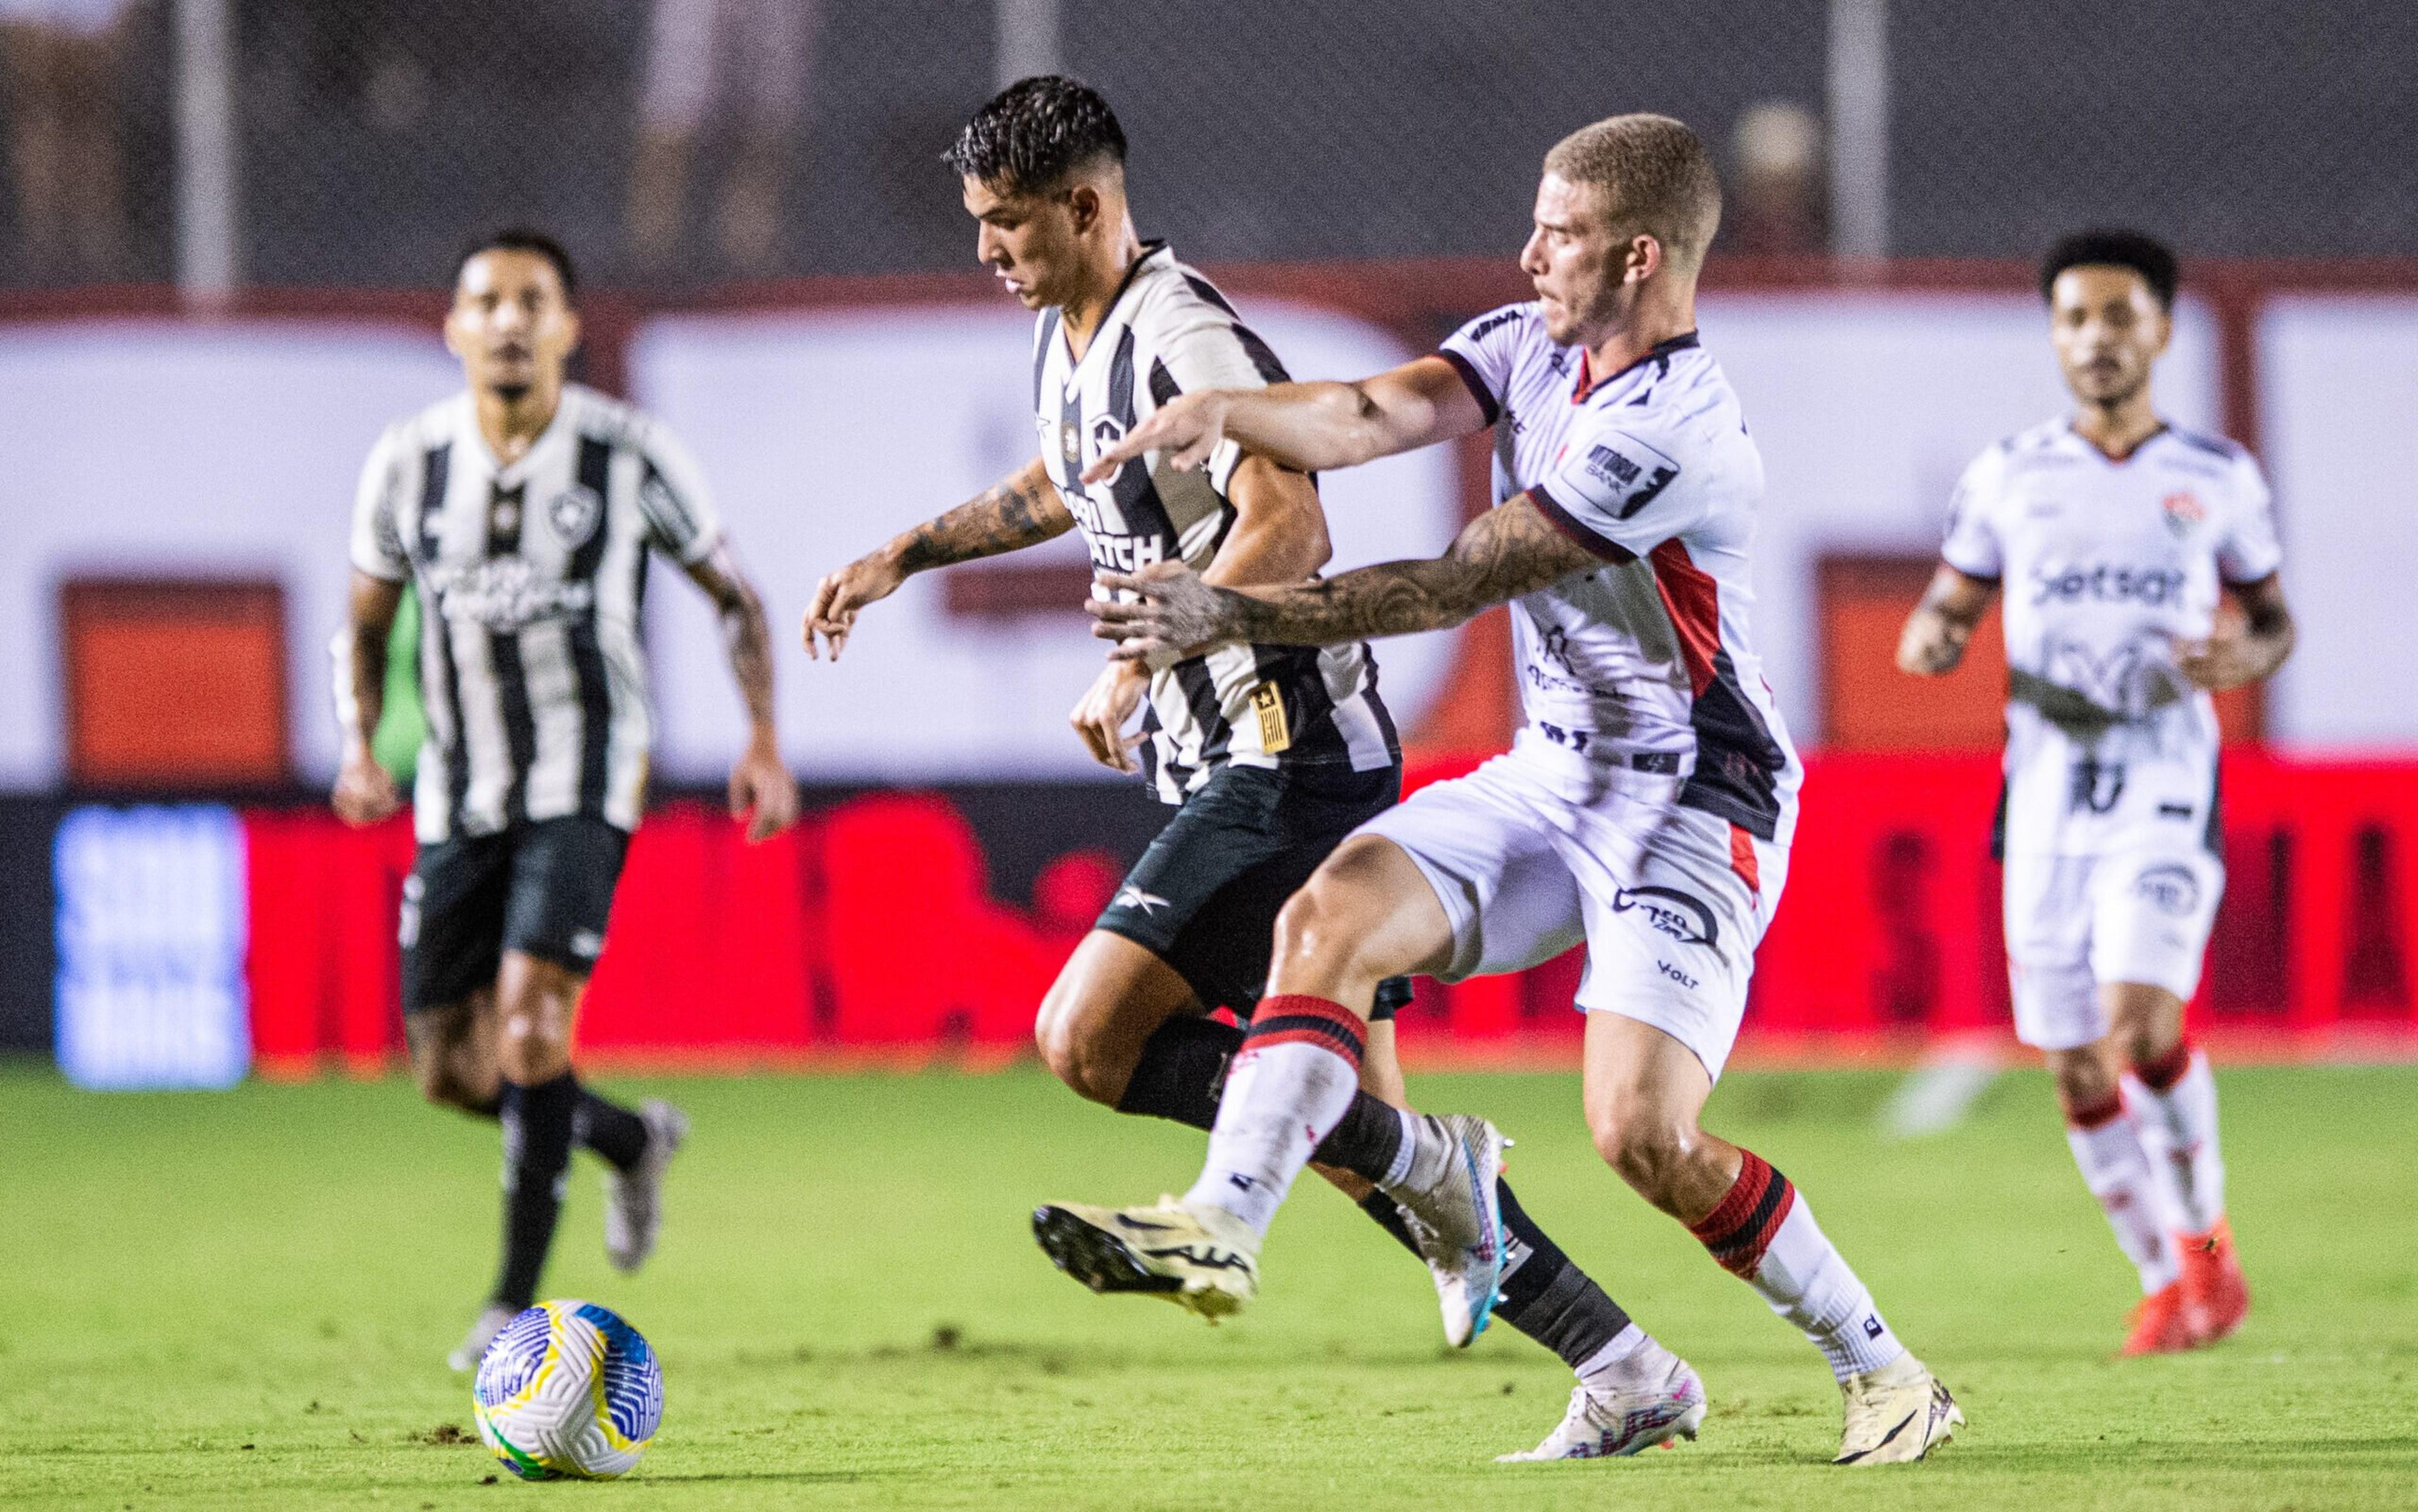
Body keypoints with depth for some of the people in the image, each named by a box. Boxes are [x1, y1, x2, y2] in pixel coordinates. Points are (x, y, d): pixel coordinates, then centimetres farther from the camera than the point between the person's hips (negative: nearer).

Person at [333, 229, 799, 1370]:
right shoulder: (409, 463, 0)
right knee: (451, 1068, 4)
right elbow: (364, 627, 13)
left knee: (531, 1015, -21)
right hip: (460, 793, 4)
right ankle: (631, 1138, 34)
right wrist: (359, 749, -4)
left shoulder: (628, 454, -5)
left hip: (584, 781, -4)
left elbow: (733, 594, 6)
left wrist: (764, 743, -5)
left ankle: (519, 1297, -11)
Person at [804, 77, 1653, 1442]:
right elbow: (1061, 487, 37)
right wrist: (903, 555, 34)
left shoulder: (1185, 337, -15)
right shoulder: (1067, 344, 15)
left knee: (1086, 1037, -17)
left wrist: (1140, 665, -26)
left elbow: (1287, 530, -26)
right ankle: (1629, 1370, 7)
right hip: (1228, 766, 10)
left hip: (1289, 757, -10)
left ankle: (1430, 1169, -11)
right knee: (1351, 1130, 6)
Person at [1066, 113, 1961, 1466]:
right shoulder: (1536, 345, 3)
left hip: (1692, 807, -8)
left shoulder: (1673, 436, -24)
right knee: (1336, 908, -15)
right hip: (1556, 775, 8)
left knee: (1642, 1131, -17)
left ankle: (1885, 1375, 0)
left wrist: (1232, 616, -23)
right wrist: (1225, 413, -32)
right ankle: (1227, 1222, -23)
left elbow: (1455, 588, -24)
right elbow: (1384, 414, -12)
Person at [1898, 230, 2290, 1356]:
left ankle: (2204, 1228, 3)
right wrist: (1929, 641, -11)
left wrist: (2248, 655, -8)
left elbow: (2275, 618, 15)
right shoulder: (2007, 478, 7)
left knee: (2141, 1028, -22)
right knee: (2078, 1072, 2)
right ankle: (2167, 1280, 20)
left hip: (2166, 795, -2)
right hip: (2047, 803, 2)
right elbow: (1942, 615, 13)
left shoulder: (2217, 478, 5)